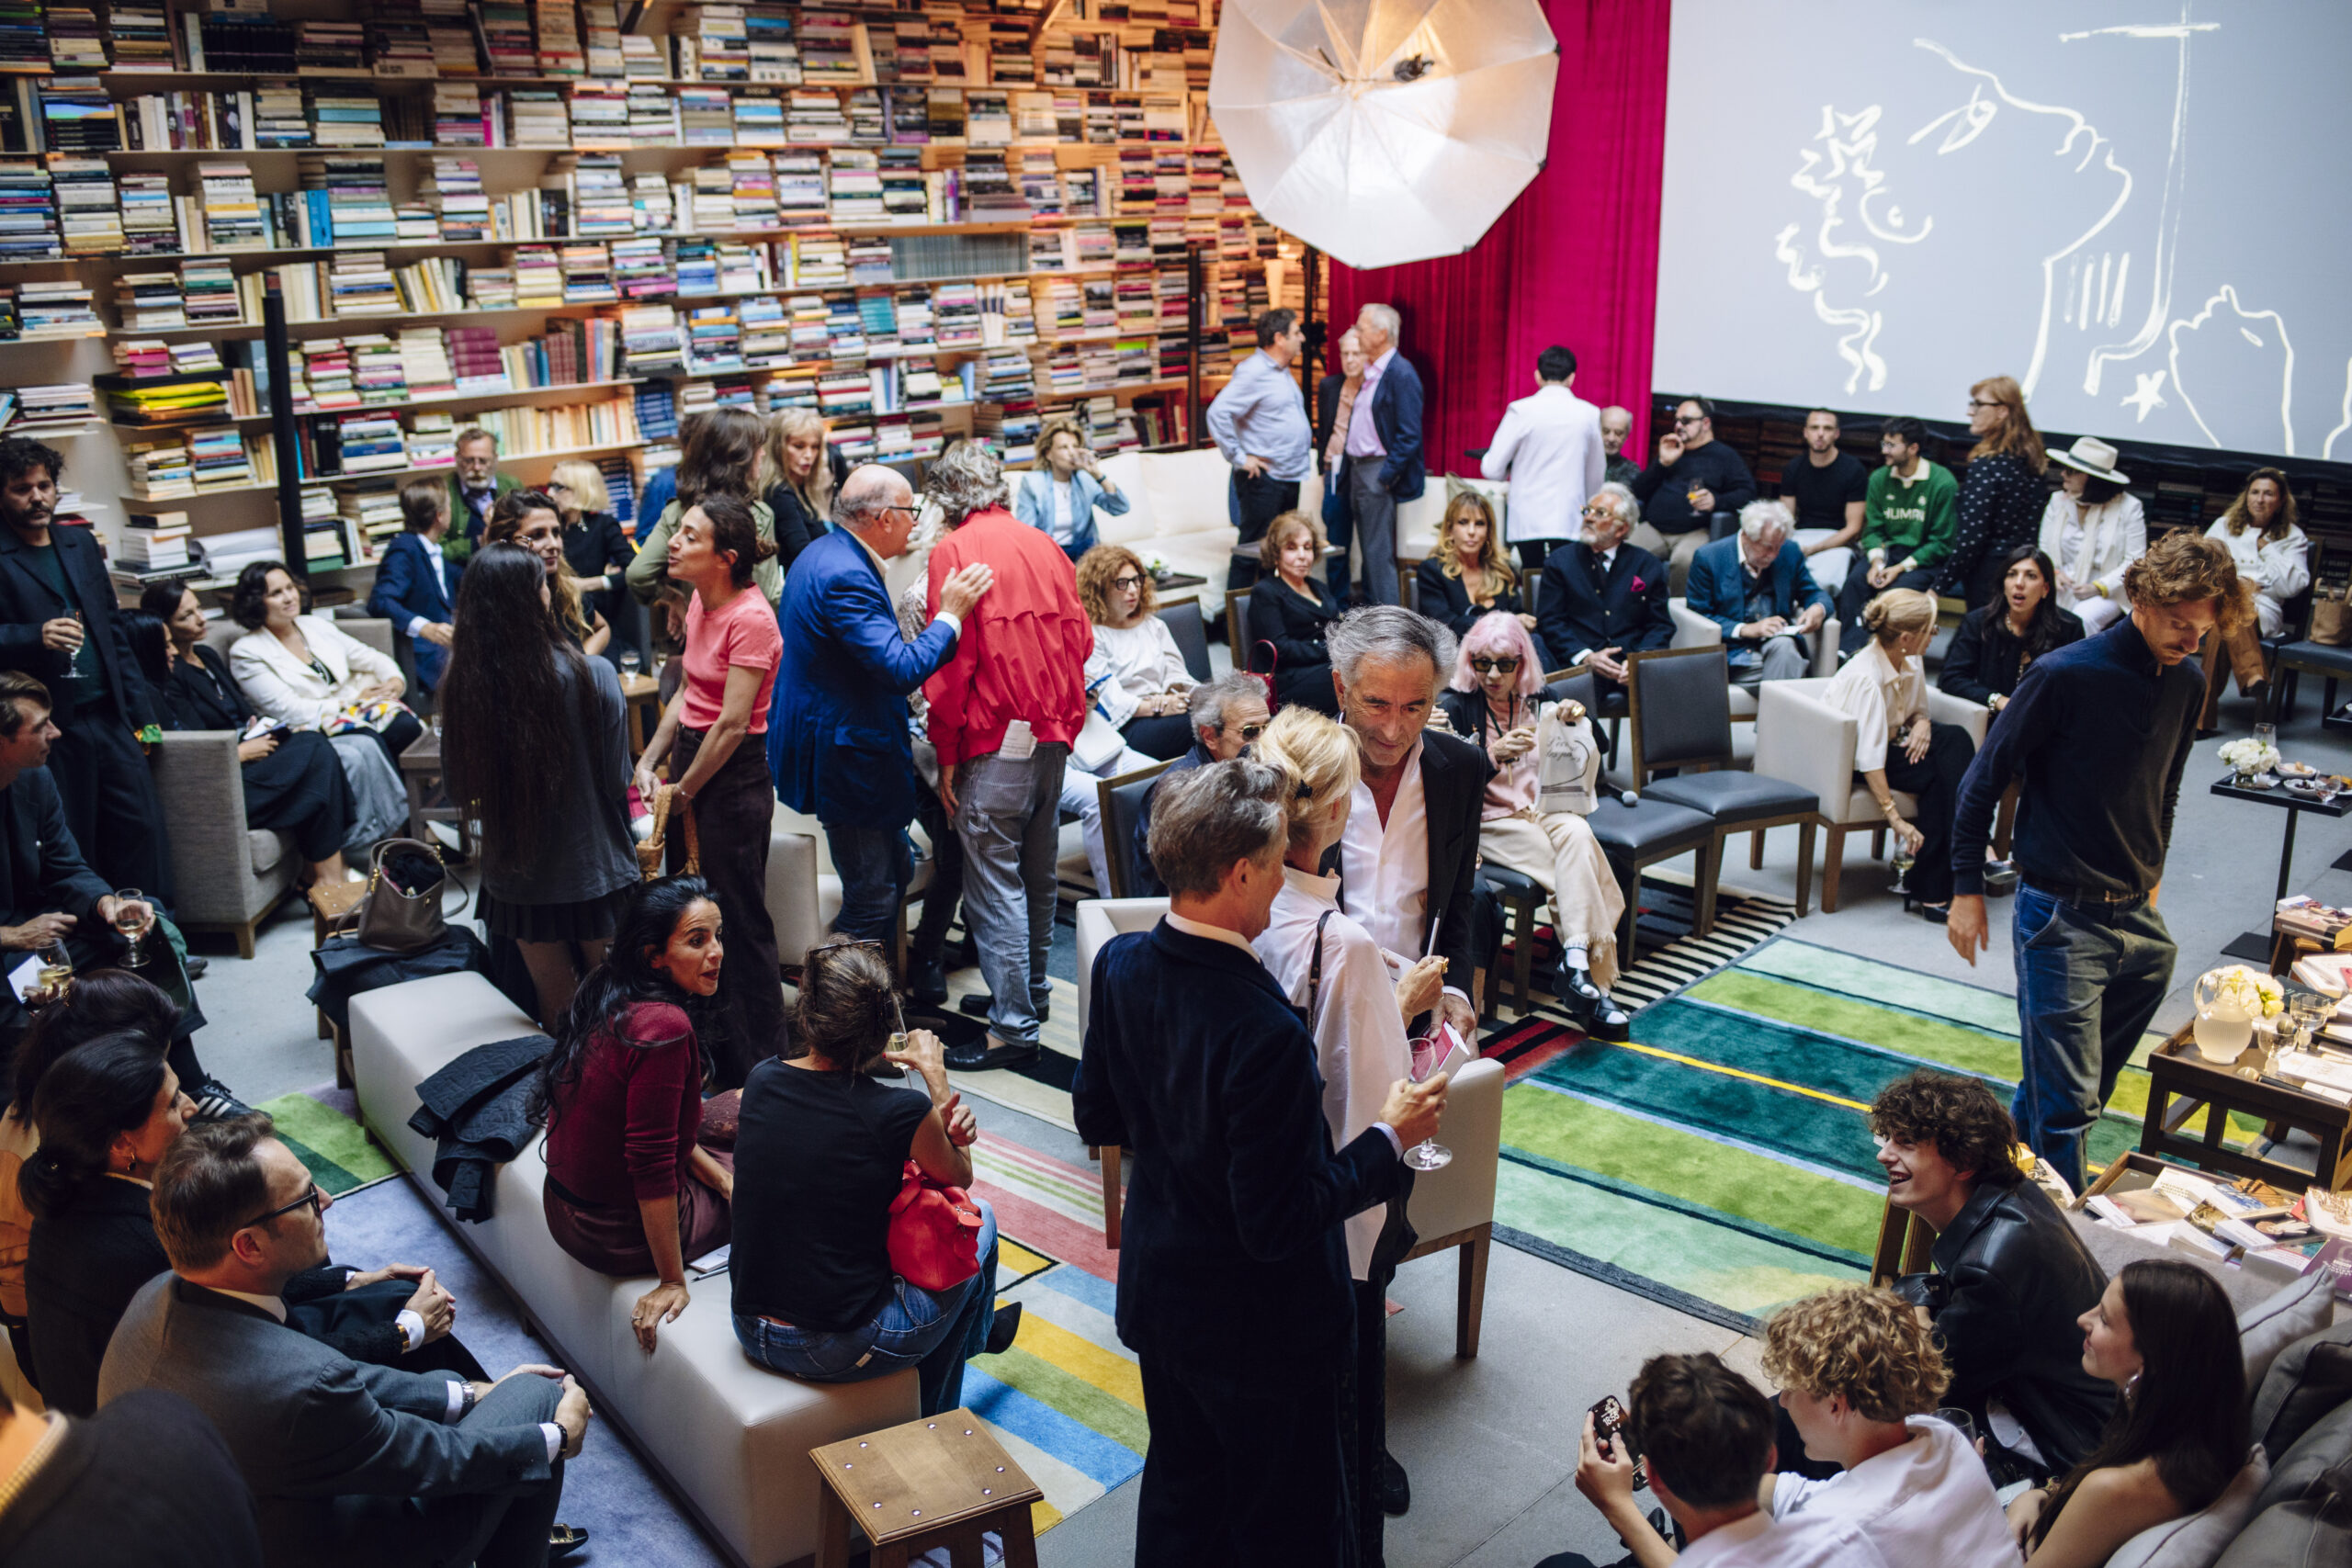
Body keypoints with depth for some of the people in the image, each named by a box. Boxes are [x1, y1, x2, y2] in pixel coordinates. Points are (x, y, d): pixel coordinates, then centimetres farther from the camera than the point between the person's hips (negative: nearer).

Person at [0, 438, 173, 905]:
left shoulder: (81, 544, 16)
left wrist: (141, 711, 17)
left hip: (109, 721, 6)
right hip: (50, 730, -5)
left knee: (143, 826, 5)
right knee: (71, 846, 1)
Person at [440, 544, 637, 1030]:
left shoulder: (463, 684, -12)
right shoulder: (593, 676, -20)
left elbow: (457, 786, 0)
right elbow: (617, 781, -14)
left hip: (517, 876, 3)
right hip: (593, 869, -2)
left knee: (555, 1010, 20)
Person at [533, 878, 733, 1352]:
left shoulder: (607, 999, -1)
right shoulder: (663, 1027, -30)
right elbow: (652, 1163, -28)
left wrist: (719, 1175, 11)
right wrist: (672, 1283, -21)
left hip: (566, 1209, 8)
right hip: (621, 1235, -8)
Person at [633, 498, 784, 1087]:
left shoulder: (750, 618, -20)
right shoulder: (700, 603, 7)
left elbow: (732, 726, -20)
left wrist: (683, 792, -10)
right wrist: (648, 763, 6)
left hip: (734, 776, -9)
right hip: (690, 760, 9)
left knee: (739, 926, 2)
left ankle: (754, 1071, 16)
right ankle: (706, 1051, 31)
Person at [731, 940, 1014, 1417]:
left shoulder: (761, 1080, -6)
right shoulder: (902, 1112, -21)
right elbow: (960, 1176, 2)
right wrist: (934, 1072, 10)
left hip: (754, 1334, 6)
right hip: (843, 1351, -5)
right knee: (978, 1217, 19)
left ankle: (973, 1332, 56)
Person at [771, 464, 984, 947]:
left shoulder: (825, 553, 10)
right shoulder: (845, 576, -25)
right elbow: (902, 669, -31)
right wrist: (949, 615, -22)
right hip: (847, 757, -11)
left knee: (894, 875, 21)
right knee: (873, 899, -3)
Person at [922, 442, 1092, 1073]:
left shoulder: (954, 551, -9)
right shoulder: (1041, 544, 10)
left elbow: (951, 663, -12)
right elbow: (1080, 639, 12)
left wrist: (946, 755, -6)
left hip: (998, 737, -7)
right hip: (1054, 732, 7)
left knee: (993, 879, -4)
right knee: (1037, 869, 18)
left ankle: (1012, 1026, -3)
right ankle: (1029, 989, 32)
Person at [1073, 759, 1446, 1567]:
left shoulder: (1120, 964, -11)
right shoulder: (1263, 1033, -35)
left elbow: (1096, 1118, 3)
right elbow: (1279, 1226, -28)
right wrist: (1389, 1138, -19)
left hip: (1156, 1288, 7)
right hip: (1256, 1323, -7)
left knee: (1181, 1480, 27)